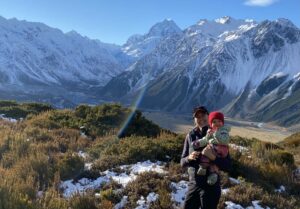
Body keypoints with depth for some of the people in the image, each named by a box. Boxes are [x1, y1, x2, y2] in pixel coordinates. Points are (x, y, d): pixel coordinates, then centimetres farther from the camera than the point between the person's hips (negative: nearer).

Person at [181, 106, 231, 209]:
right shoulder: (190, 136, 3)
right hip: (193, 185, 4)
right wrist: (189, 158, -15)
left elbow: (227, 166, -9)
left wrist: (213, 157, -27)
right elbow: (182, 162, 7)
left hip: (210, 187, -4)